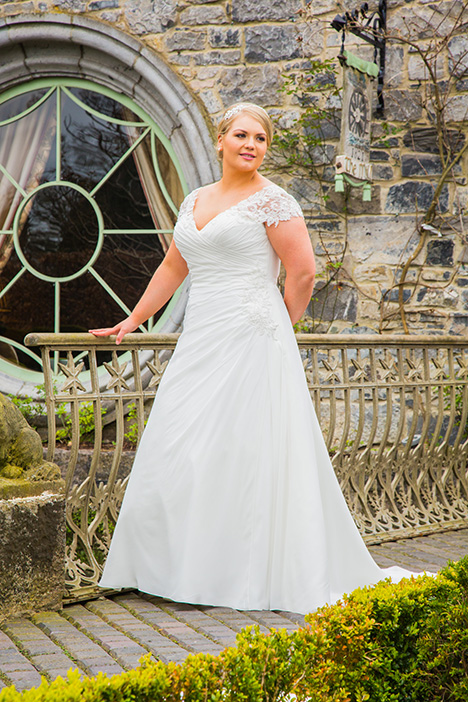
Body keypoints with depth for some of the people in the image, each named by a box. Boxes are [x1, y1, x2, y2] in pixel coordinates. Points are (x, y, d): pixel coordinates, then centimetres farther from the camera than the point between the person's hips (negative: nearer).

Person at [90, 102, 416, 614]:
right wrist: (132, 321, 23)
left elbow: (303, 272, -7)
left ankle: (242, 574, 3)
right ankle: (183, 567, 15)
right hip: (201, 342, 7)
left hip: (251, 342, -7)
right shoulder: (195, 201, 16)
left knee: (242, 452, -5)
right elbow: (172, 269, 24)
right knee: (180, 452, 5)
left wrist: (276, 328, 2)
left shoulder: (272, 201, -5)